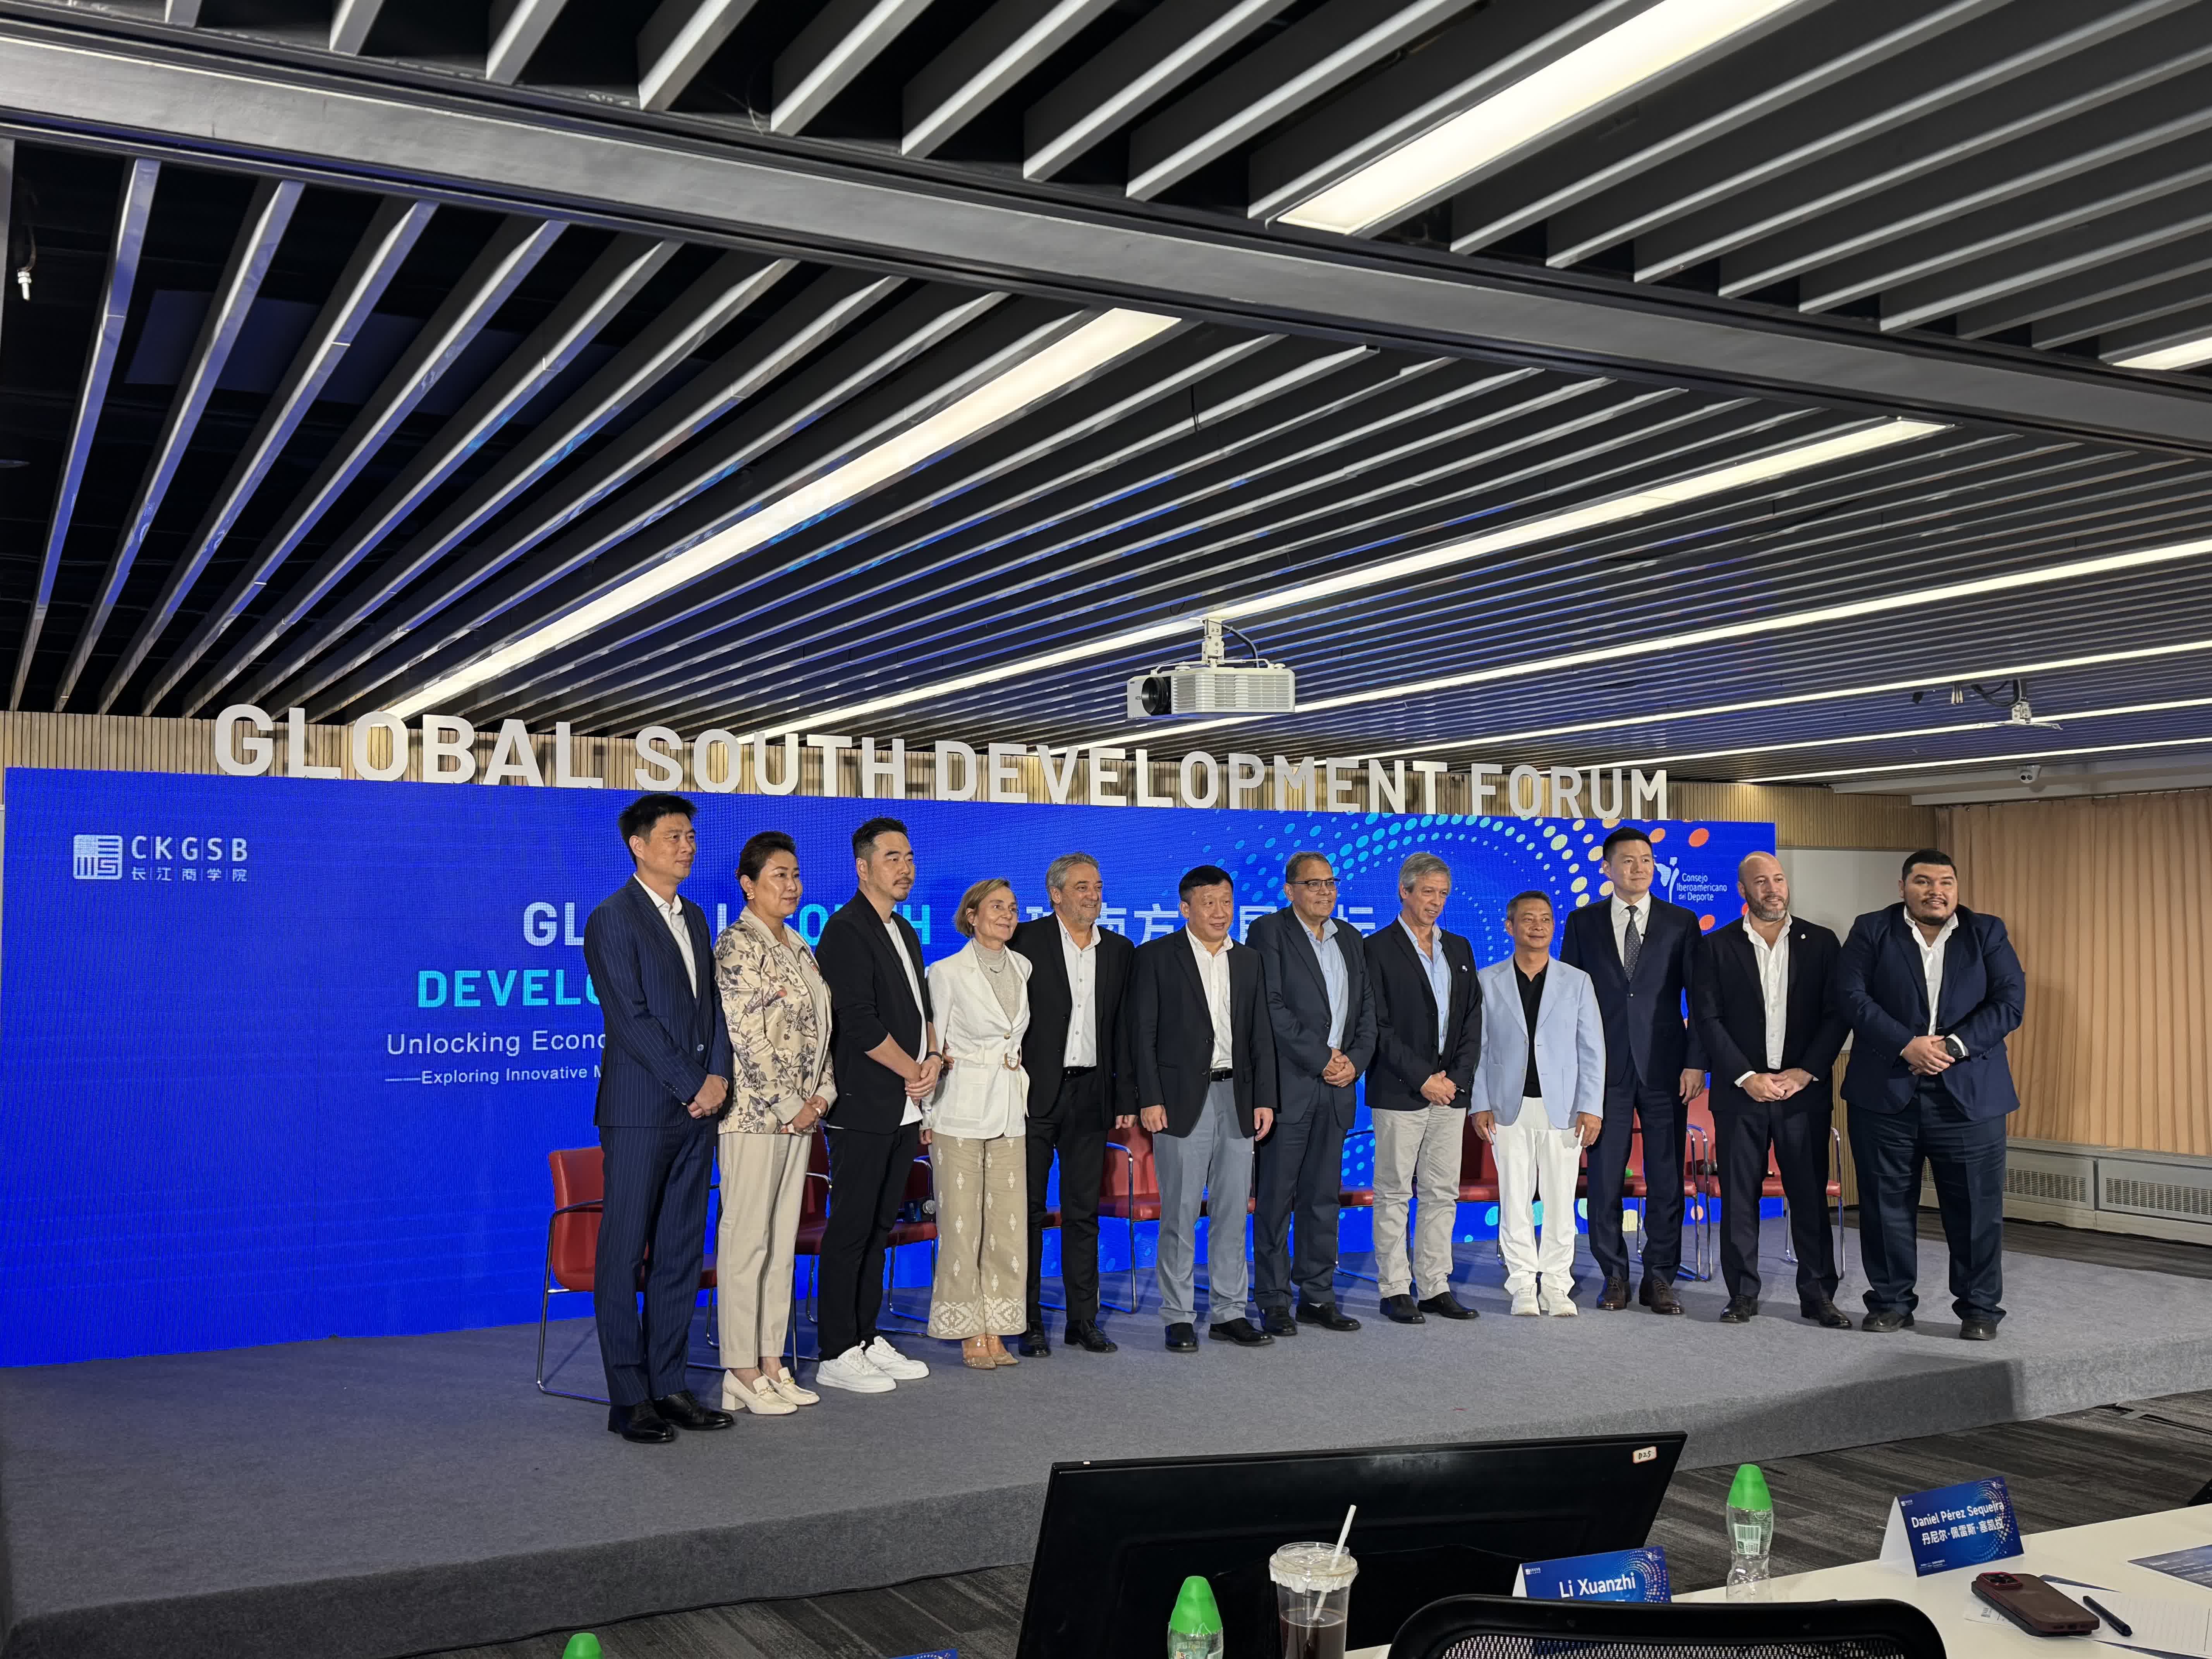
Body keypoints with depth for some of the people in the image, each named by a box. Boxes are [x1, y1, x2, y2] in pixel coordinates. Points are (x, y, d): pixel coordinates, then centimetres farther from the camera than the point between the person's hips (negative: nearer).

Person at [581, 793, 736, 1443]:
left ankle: (668, 1385, 18)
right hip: (641, 1111, -7)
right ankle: (629, 1398, 6)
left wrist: (718, 1075, -1)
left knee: (682, 1253, 10)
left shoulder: (694, 916, 16)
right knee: (625, 1255, -1)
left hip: (697, 1108, 8)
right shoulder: (612, 920, -8)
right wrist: (694, 1084, -13)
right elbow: (631, 1020, -14)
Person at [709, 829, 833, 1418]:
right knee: (746, 1239, -3)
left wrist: (821, 1095, 3)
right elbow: (746, 1036, -16)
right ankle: (742, 1373, 3)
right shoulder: (737, 945, -10)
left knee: (783, 1238, 11)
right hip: (754, 1113, -9)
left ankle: (772, 1363, 17)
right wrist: (789, 1107, -13)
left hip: (800, 1113, 9)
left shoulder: (799, 948, 16)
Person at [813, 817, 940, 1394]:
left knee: (879, 1226, 13)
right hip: (865, 1108, -9)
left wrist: (935, 1057, 1)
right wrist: (915, 1072, -9)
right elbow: (860, 1023, -18)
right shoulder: (846, 931, -11)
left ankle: (867, 1339, 21)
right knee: (850, 1228, -3)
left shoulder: (905, 933, 17)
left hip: (904, 1108, 9)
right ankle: (836, 1353, 3)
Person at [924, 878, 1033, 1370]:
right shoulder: (948, 973, -5)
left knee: (1009, 1223, 5)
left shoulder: (1023, 968, 10)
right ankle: (970, 1336, 5)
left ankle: (996, 1333, 13)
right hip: (960, 1110, -5)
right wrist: (925, 1115, -5)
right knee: (962, 1223, -2)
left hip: (1009, 1111, 5)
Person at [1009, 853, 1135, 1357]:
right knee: (1029, 1210, 3)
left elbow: (1124, 1030, 11)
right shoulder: (1025, 941, -4)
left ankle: (1083, 1320, 17)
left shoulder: (1120, 951, 10)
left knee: (1084, 1212, 9)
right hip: (1035, 1094, -4)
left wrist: (1126, 1098, 7)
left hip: (1091, 1096, 4)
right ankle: (1029, 1324, 10)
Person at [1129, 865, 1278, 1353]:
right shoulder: (1156, 957, -1)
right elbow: (1143, 1033, -5)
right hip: (1182, 1099, -4)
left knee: (1233, 1212, 7)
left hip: (1237, 1099, 4)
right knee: (1180, 1214, -1)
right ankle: (1179, 1317, 8)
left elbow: (1262, 1036, 12)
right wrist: (1150, 1100, -11)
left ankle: (1229, 1313, 16)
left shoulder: (1249, 961, 13)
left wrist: (1264, 1099, 4)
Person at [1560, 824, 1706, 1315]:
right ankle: (1614, 1276, 13)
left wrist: (1696, 1063, -5)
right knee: (1604, 1177, 2)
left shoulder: (1681, 923, 5)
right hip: (1605, 1069, 0)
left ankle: (1659, 1278, 13)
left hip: (1664, 1069, 0)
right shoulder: (1583, 923, 6)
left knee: (1667, 1179, 3)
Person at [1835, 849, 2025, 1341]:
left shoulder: (1987, 933, 8)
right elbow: (1853, 997, -6)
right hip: (1885, 1093, 0)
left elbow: (2010, 1001, -1)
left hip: (1969, 1094, 0)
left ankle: (1980, 1307, 15)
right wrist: (1907, 1046, -17)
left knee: (1977, 1207, 3)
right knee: (1886, 1204, 6)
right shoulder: (1871, 931, 5)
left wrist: (1954, 1047, -14)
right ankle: (1891, 1302, 18)